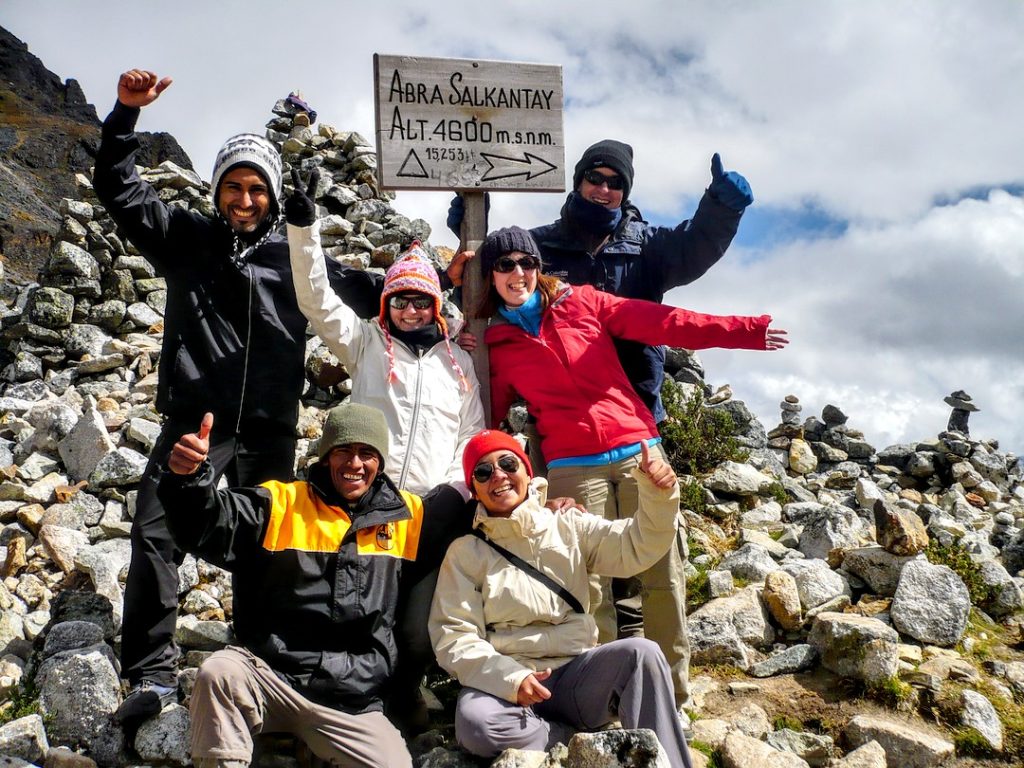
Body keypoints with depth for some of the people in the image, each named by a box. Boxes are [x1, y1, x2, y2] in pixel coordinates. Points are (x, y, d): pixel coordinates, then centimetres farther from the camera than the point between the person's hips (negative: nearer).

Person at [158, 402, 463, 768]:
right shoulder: (283, 503, 2)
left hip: (352, 702, 2)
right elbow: (209, 526, -11)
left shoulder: (406, 515, 9)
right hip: (271, 676, -2)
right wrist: (187, 477, -30)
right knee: (219, 674, -31)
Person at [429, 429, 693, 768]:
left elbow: (637, 546, -2)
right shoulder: (466, 552, 2)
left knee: (641, 652, -27)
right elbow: (453, 638, -4)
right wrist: (510, 678, -21)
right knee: (475, 723, -34)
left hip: (577, 675, 1)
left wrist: (658, 494, -22)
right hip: (507, 684, -1)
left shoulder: (569, 527, 8)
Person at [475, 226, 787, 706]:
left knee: (664, 573, -2)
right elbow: (492, 416, 17)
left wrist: (745, 331, 1)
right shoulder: (497, 344, 11)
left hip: (639, 451, 1)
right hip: (571, 470, 0)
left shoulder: (581, 303, 10)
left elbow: (661, 323, 5)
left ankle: (673, 690, 10)